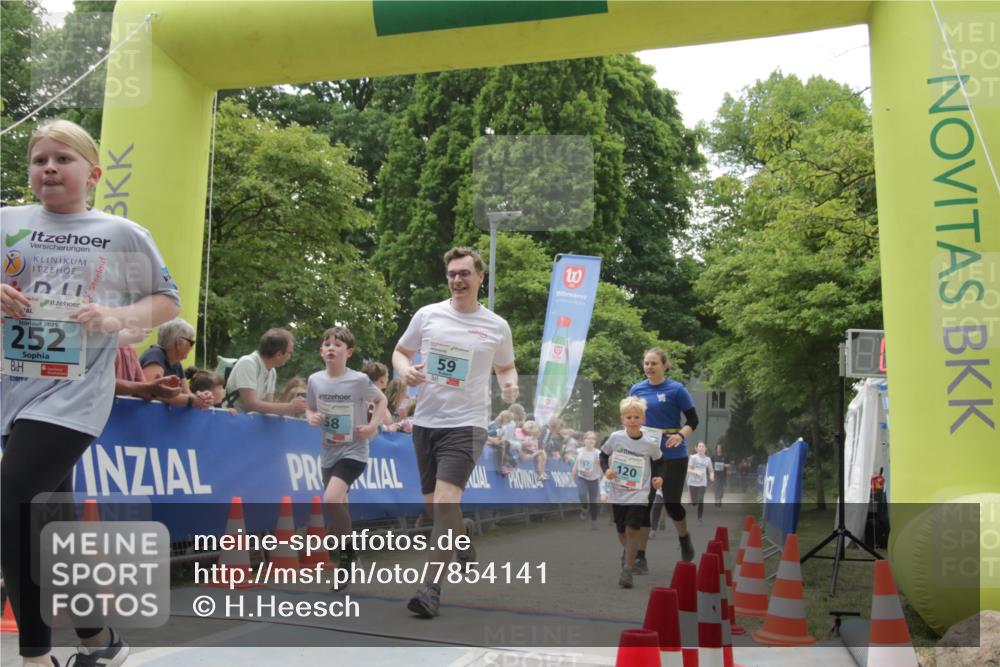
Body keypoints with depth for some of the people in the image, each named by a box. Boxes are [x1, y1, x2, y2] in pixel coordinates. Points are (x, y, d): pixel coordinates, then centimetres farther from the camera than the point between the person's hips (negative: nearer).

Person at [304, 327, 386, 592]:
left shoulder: (359, 380, -13)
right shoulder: (315, 380, -2)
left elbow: (381, 400, 2)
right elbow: (310, 408, 13)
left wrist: (373, 425, -12)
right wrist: (311, 417, -9)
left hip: (353, 451, -5)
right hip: (328, 453, 5)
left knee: (331, 499, -26)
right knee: (339, 507, 17)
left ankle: (347, 550, -3)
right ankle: (346, 559, 39)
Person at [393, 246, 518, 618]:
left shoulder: (497, 326, 3)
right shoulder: (427, 315, 4)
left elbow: (505, 367, 18)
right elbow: (400, 352, 14)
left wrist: (510, 384, -5)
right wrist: (405, 370, -9)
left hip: (466, 423, -3)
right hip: (425, 420, 3)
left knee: (446, 500, -19)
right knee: (433, 504, 11)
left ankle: (431, 590, -13)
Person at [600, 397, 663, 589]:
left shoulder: (650, 444, -9)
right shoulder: (615, 437, -8)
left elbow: (657, 462, 9)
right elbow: (603, 454, 7)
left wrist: (658, 477, -7)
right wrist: (606, 469, -10)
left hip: (639, 495, -2)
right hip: (618, 494, 2)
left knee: (632, 530, -16)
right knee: (621, 532, 16)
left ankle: (627, 570, -5)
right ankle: (630, 556, 47)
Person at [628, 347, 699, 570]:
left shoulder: (676, 389, -7)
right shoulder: (636, 389, 4)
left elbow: (693, 420, -5)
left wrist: (680, 435, -23)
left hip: (673, 456, -3)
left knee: (671, 503, 6)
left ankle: (684, 539, 37)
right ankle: (640, 556, 7)